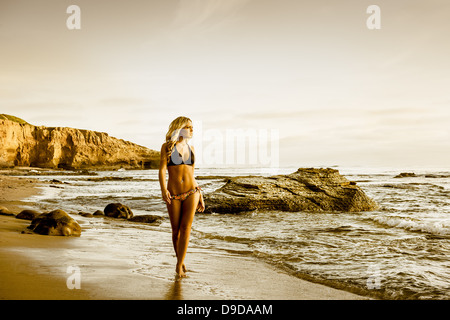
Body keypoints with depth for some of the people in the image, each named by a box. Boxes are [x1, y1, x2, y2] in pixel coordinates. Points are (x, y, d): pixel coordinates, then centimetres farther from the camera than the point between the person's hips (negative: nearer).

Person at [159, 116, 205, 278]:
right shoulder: (167, 147, 1)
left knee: (186, 228, -10)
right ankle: (180, 260, 27)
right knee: (176, 230, 6)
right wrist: (163, 190, -26)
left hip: (191, 192, 2)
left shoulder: (191, 149, 12)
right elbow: (162, 169, -10)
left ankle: (179, 266, -6)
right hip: (174, 195, -2)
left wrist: (200, 197, 15)